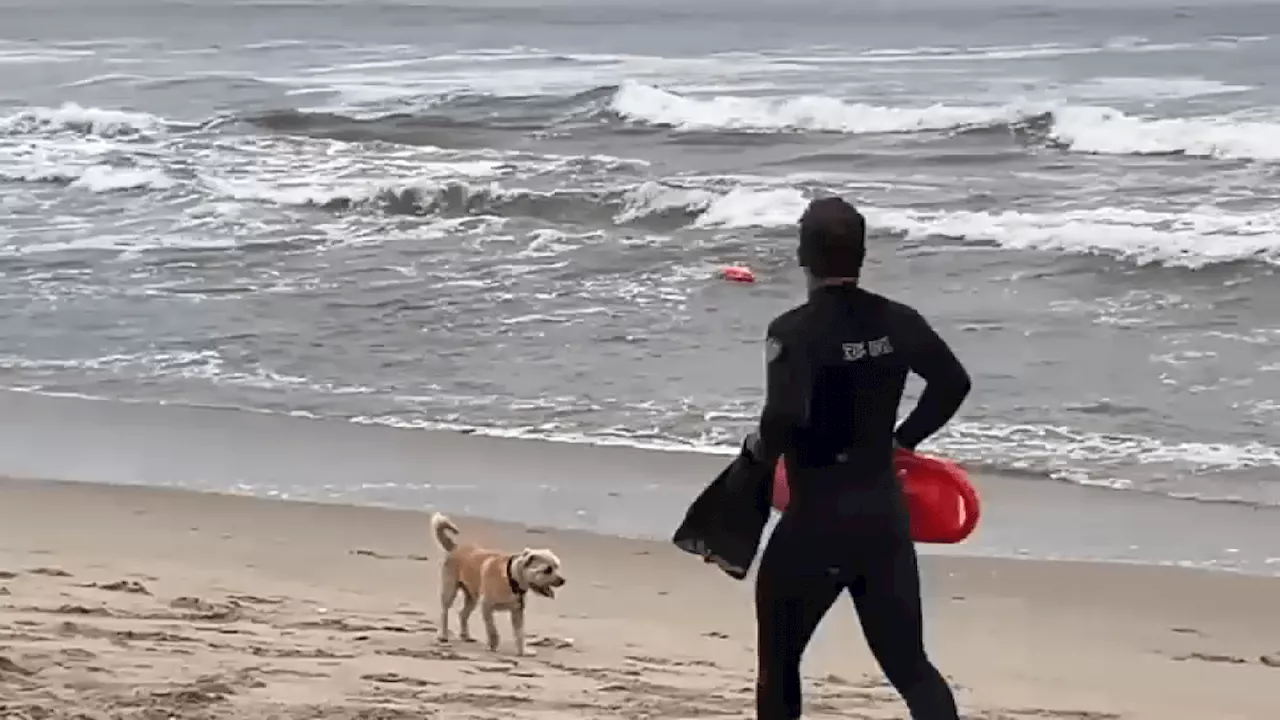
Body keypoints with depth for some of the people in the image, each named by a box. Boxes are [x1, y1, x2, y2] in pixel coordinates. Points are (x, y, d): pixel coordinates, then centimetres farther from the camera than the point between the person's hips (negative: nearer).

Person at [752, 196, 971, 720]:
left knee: (779, 655, 15)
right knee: (908, 662, 7)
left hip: (818, 518, -5)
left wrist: (762, 454, -8)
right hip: (885, 512, 5)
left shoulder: (795, 331, -16)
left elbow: (784, 416, -28)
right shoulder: (897, 321, 2)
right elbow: (953, 382, 11)